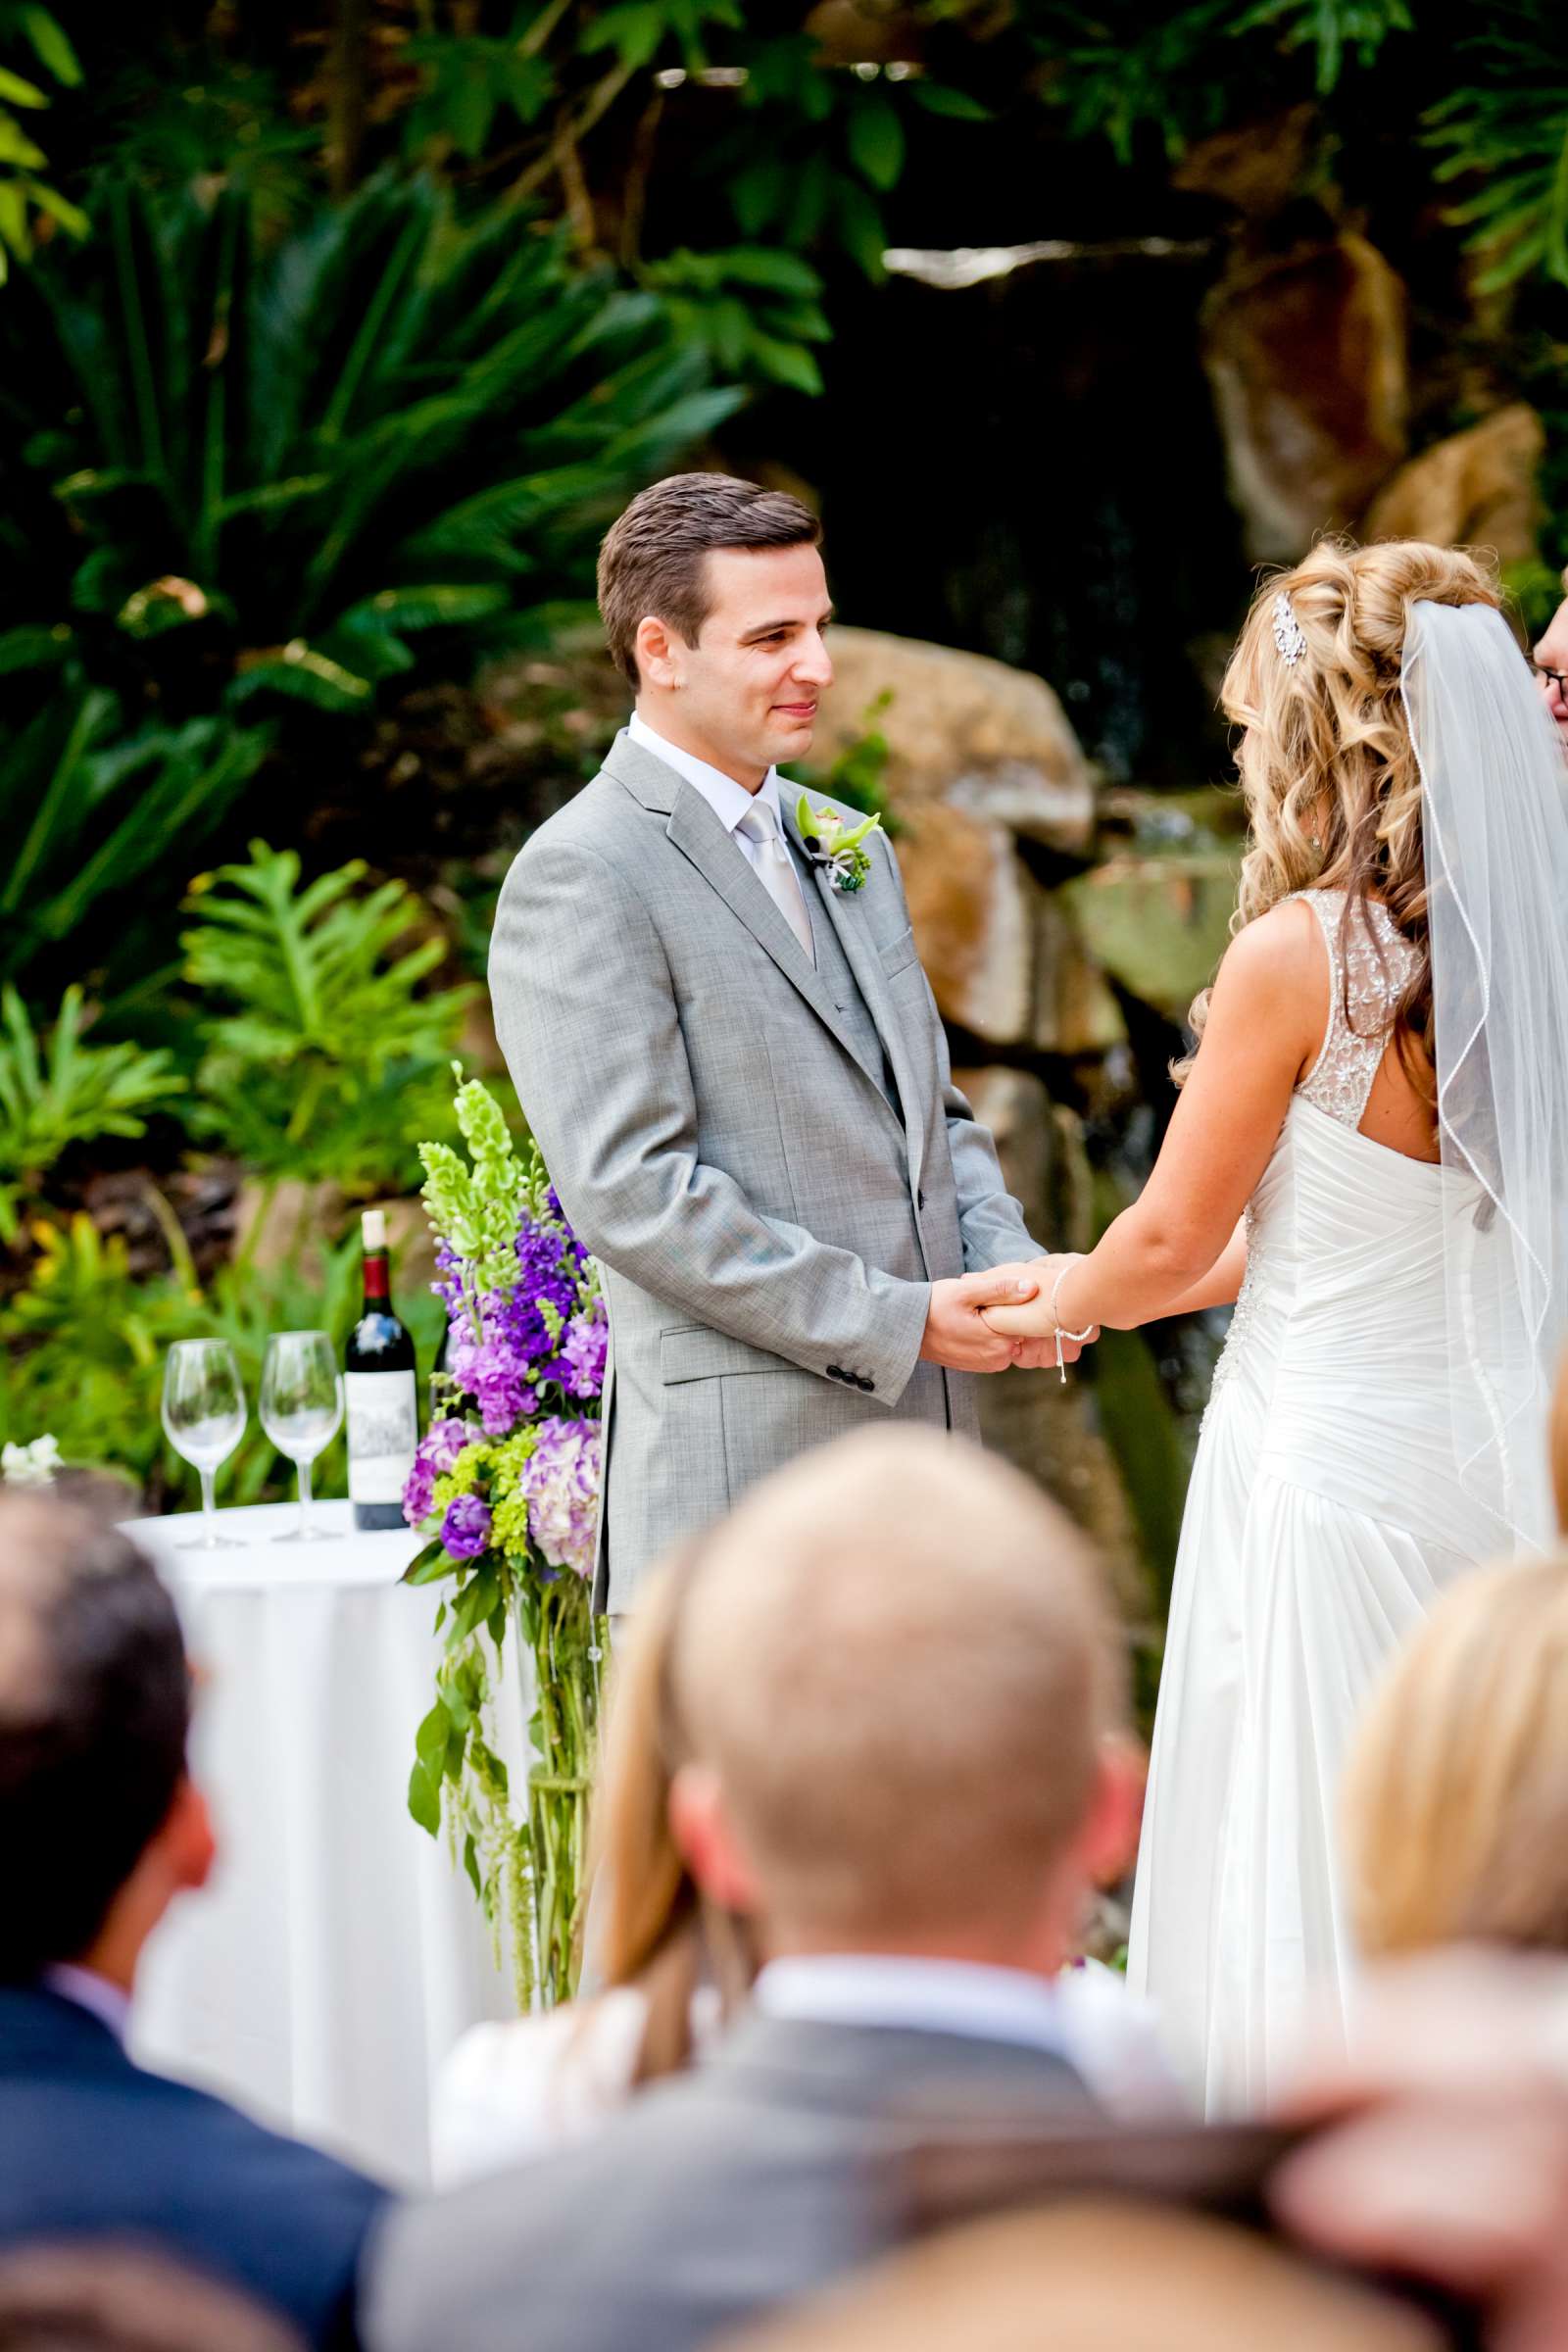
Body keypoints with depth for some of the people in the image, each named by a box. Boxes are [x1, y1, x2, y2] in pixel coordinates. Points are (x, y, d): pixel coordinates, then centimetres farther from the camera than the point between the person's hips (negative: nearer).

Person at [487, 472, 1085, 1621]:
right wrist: (897, 1321, -15)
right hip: (744, 1475, -8)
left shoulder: (849, 846, 19)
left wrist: (1006, 1263, 3)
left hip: (918, 1452, 8)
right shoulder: (580, 877, -8)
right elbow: (630, 1188, -16)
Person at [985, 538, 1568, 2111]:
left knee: (1297, 1906, 3)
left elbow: (1176, 1237, -5)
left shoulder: (1299, 955, -15)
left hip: (1330, 1460, -6)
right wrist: (1107, 1285, 25)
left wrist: (1044, 1310, 17)